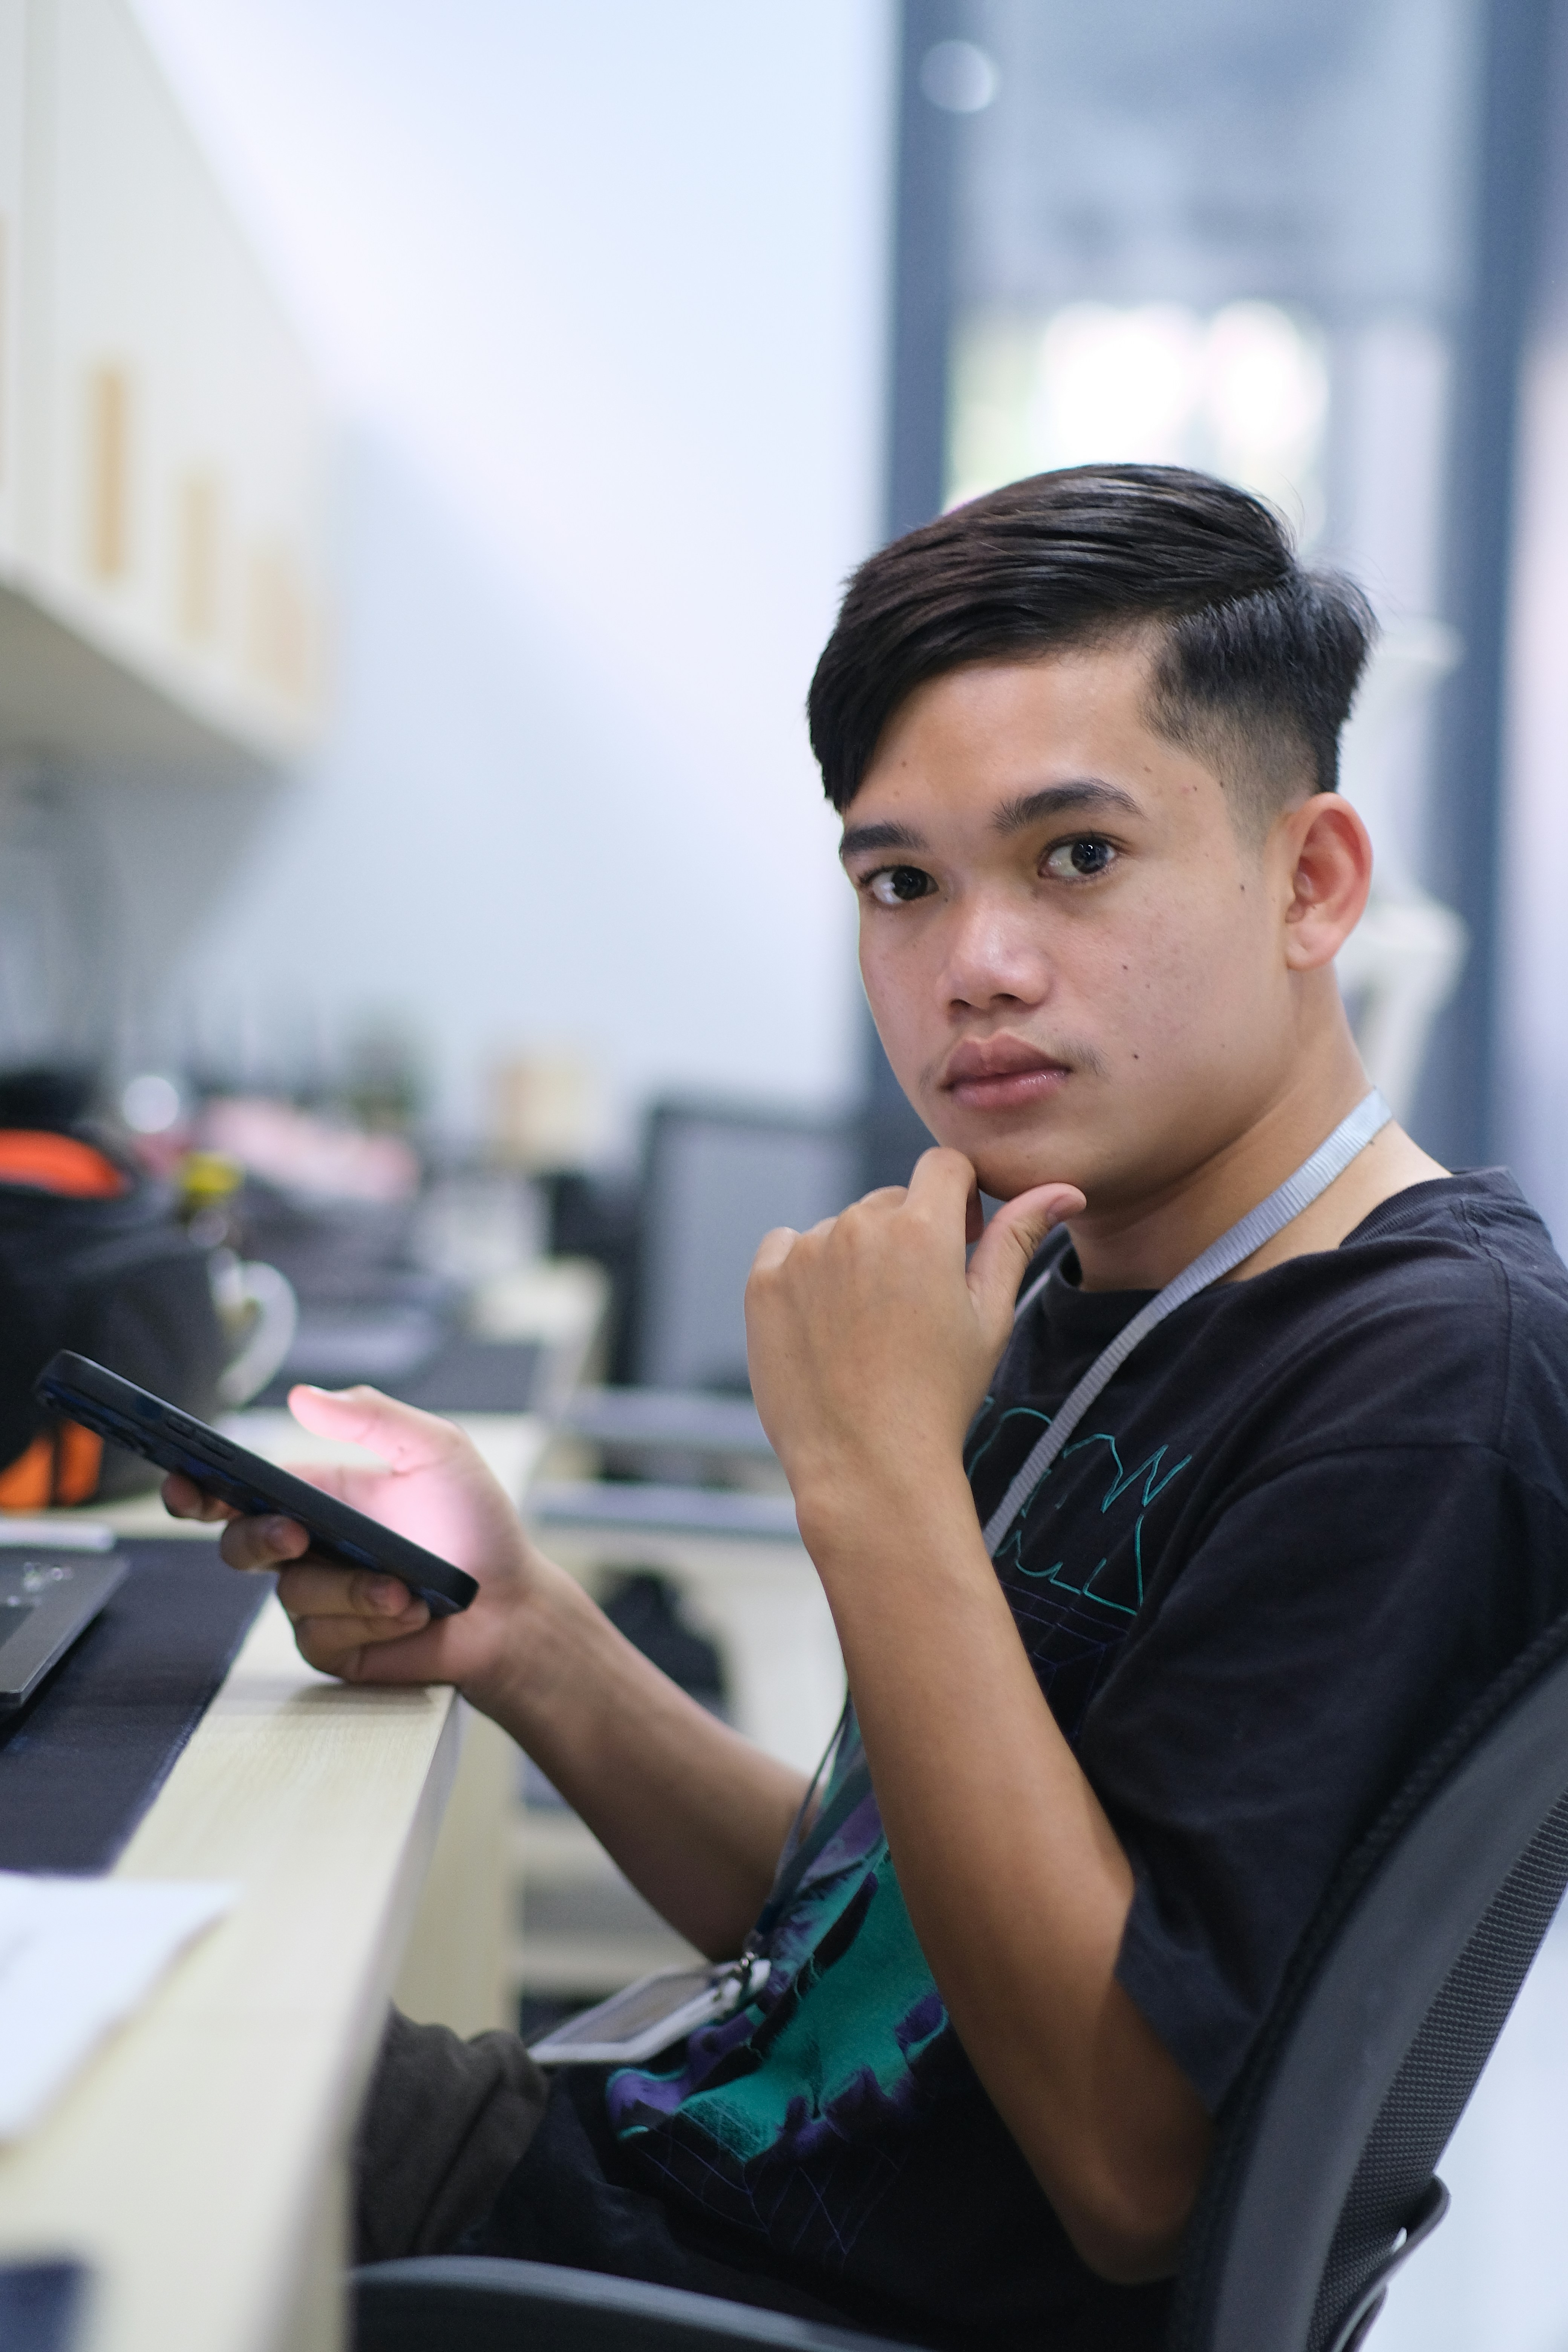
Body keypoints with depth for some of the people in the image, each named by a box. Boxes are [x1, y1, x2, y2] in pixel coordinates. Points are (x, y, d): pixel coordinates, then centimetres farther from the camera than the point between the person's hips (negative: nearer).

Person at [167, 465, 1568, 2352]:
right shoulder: (1063, 1287, 6)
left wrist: (878, 1481, -24)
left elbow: (1140, 2162, -25)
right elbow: (833, 1915, 10)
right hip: (672, 2144, 8)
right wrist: (519, 1634, -8)